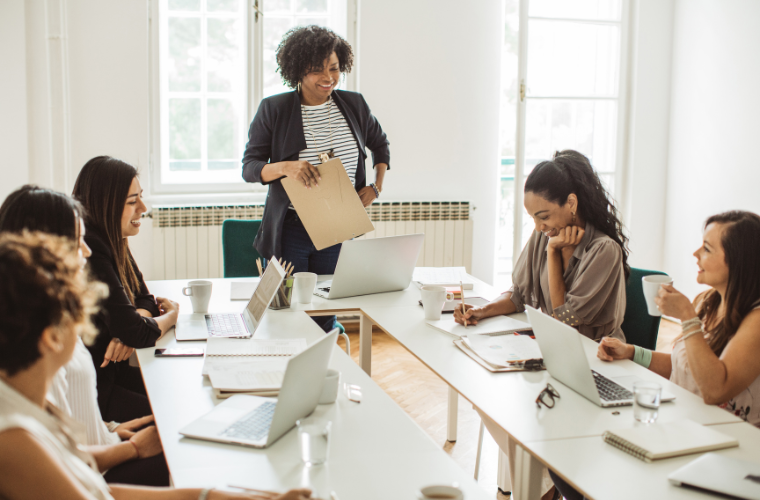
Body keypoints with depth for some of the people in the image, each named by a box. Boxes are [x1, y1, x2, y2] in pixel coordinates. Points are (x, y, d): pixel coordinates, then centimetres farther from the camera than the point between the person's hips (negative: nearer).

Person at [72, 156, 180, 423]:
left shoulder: (112, 242, 5)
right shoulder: (90, 253, -24)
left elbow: (144, 299, 10)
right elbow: (136, 332, -26)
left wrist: (126, 332, -12)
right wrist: (172, 314, -5)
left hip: (109, 371, 9)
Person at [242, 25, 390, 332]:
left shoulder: (354, 105, 5)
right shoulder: (273, 110, -5)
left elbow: (380, 145, 21)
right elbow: (249, 167, -5)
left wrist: (376, 187, 6)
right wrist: (285, 167, -25)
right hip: (290, 230, -3)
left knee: (326, 320, 8)